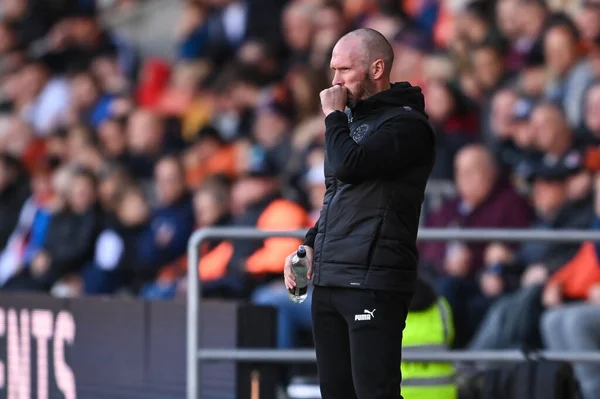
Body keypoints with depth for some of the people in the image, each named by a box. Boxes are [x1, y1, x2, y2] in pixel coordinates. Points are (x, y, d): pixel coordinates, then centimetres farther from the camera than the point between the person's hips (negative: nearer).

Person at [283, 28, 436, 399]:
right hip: (329, 281, 9)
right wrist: (310, 245, 14)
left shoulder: (406, 123, -8)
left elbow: (348, 166, -22)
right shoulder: (353, 118, 19)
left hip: (373, 283, -9)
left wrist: (333, 115, -6)